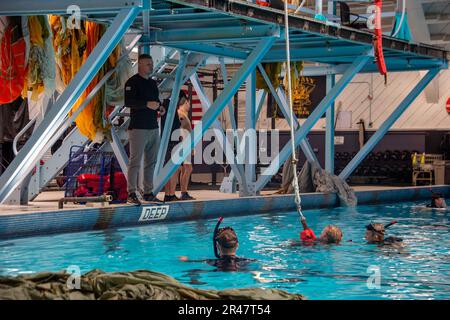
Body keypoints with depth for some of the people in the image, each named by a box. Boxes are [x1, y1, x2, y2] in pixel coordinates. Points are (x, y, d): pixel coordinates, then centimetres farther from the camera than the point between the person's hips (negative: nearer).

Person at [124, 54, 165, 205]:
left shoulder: (153, 83, 19)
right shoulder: (132, 82, -6)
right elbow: (128, 102, -17)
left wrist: (159, 107, 5)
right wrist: (147, 104, -23)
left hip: (153, 127, 8)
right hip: (138, 128, -8)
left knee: (151, 162, 9)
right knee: (135, 161, -9)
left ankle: (148, 193, 15)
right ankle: (131, 194, -7)